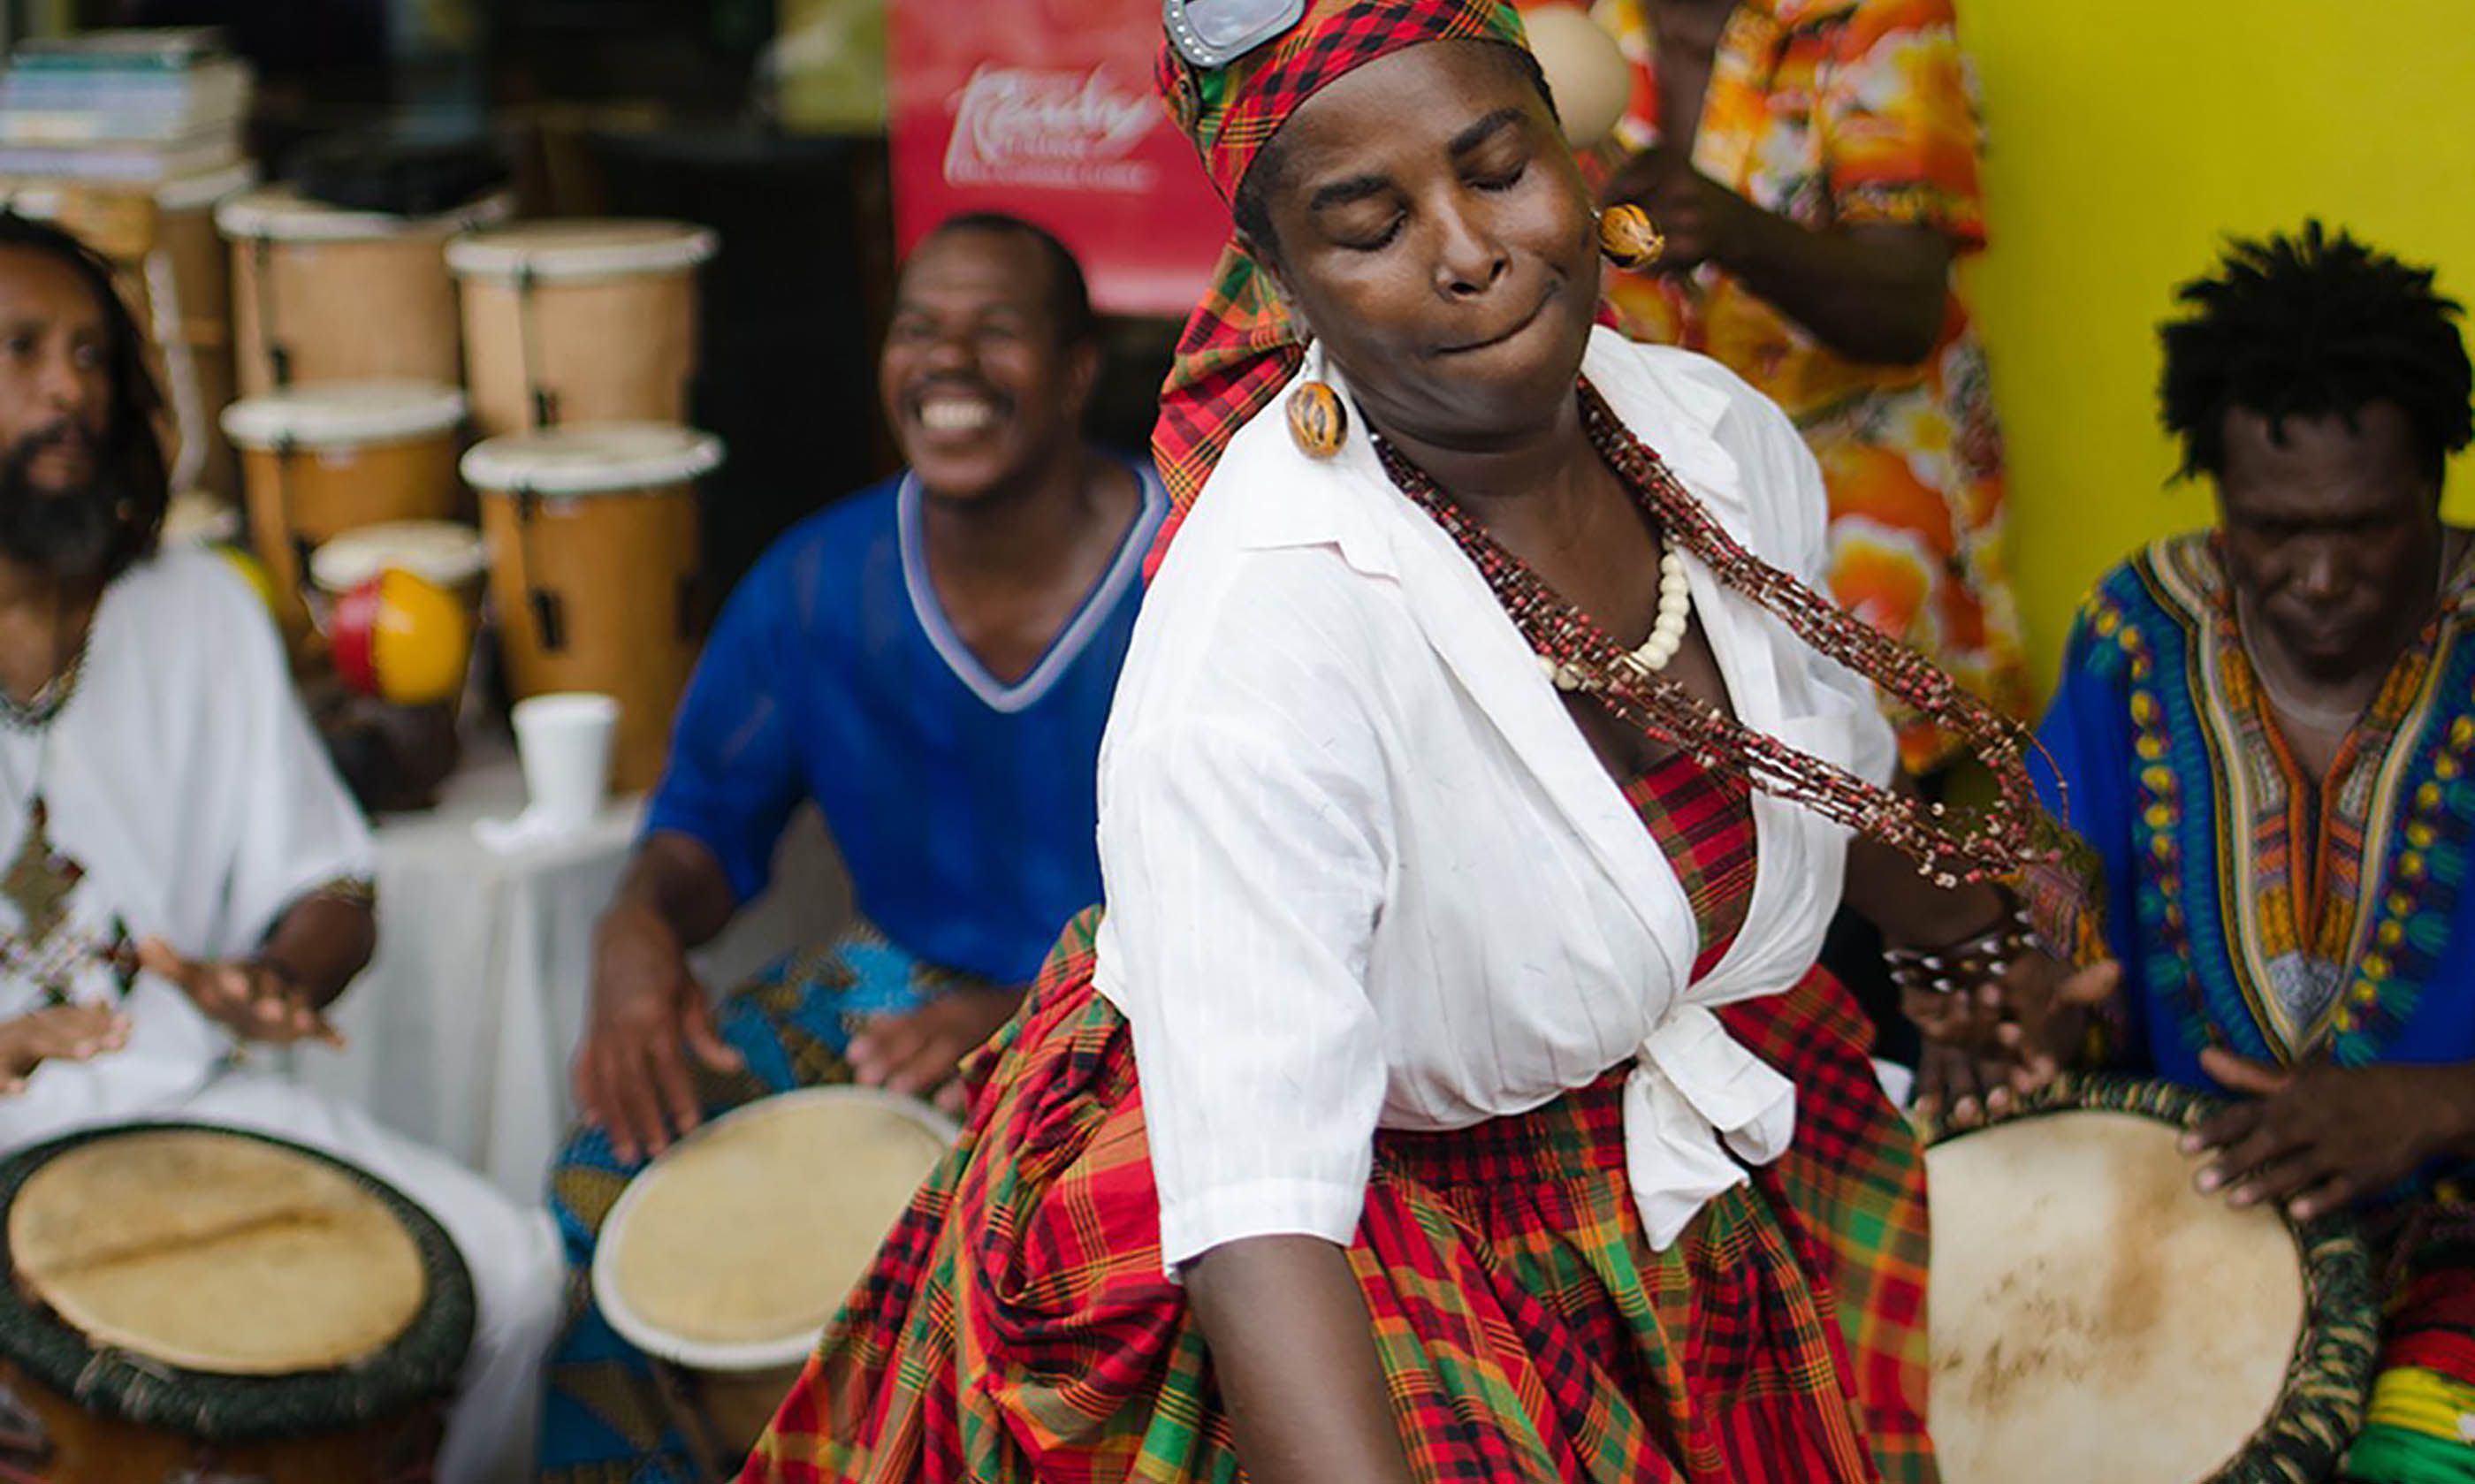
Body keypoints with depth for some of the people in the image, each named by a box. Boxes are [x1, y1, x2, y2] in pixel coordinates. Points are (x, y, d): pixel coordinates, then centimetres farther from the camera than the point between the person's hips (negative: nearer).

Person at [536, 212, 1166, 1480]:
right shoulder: (821, 583, -2)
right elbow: (716, 808, 9)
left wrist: (1027, 1023, -33)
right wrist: (641, 924, -16)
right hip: (903, 982, 5)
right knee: (603, 1179, -11)